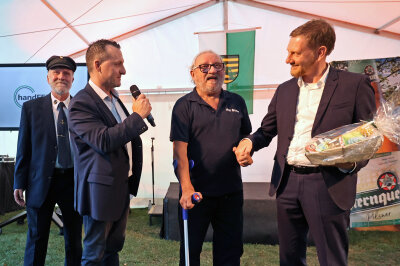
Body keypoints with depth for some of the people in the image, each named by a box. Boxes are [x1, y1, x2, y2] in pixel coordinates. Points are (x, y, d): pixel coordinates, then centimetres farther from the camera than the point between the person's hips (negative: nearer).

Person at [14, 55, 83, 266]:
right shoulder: (31, 108, 1)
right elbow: (23, 148, 1)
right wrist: (19, 183, -2)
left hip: (73, 180, 1)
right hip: (41, 181, 0)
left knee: (74, 239, 14)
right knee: (36, 240, 12)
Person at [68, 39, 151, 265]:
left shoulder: (115, 98, 11)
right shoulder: (81, 103, -17)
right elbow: (104, 140, -29)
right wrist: (138, 116, -22)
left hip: (123, 187, 8)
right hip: (101, 190, -8)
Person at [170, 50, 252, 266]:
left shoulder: (237, 102, 9)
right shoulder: (184, 106, -3)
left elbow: (246, 136, 21)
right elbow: (179, 149, -12)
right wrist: (187, 188, -21)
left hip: (231, 191, 4)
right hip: (197, 191, -3)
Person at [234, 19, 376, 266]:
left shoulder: (354, 84, -4)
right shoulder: (285, 90, 10)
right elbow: (267, 130, 15)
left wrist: (352, 162, -20)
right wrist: (249, 141, -6)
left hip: (328, 186, -4)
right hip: (287, 182, 5)